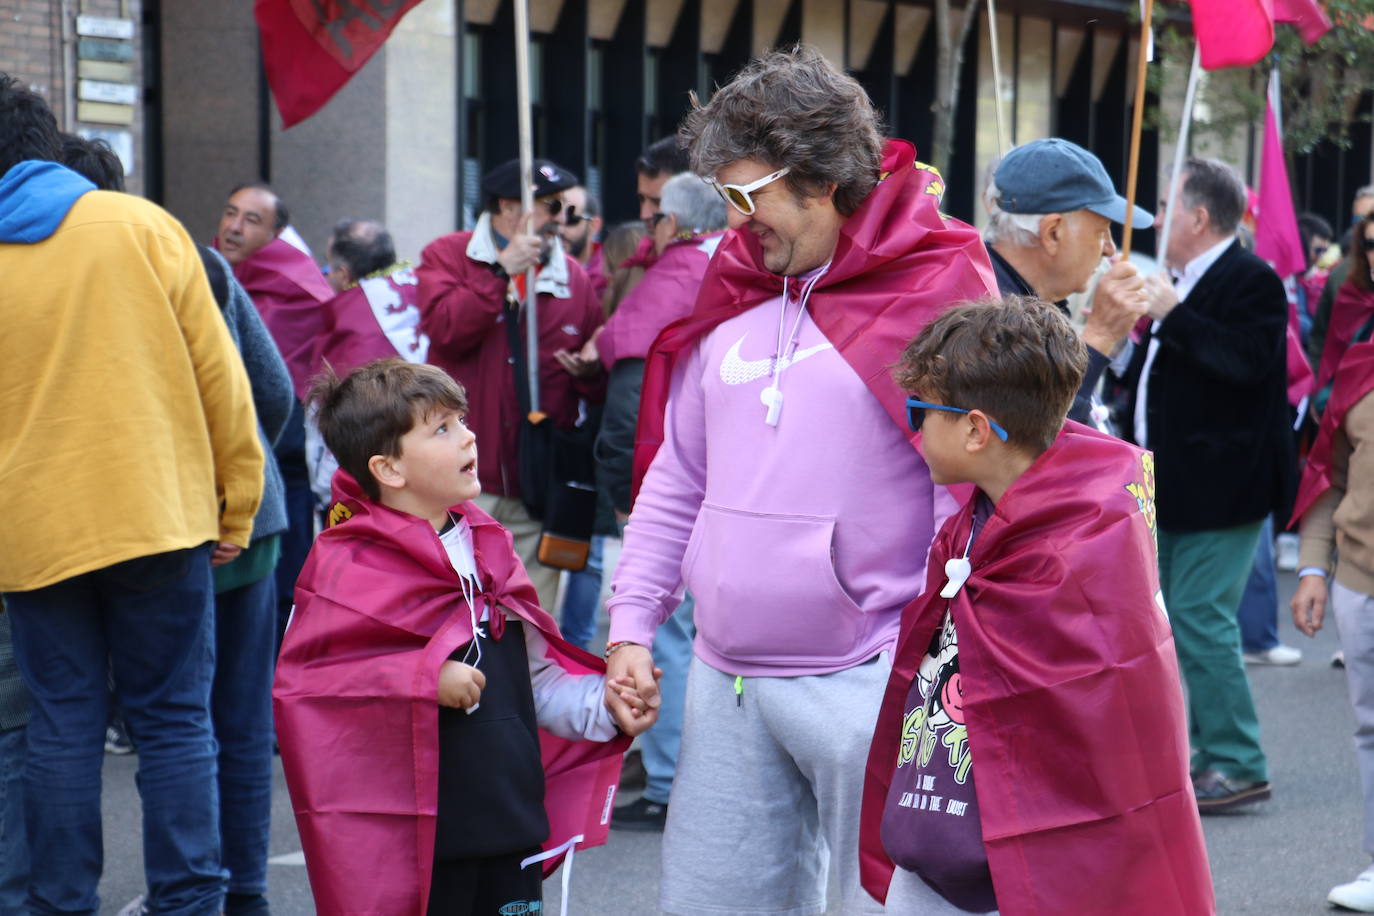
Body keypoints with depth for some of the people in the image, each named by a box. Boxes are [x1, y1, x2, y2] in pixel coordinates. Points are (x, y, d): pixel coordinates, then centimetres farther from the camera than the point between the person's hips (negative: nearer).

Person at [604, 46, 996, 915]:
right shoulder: (732, 295, 13)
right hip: (727, 681, 6)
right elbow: (676, 483, 20)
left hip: (869, 680, -6)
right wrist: (632, 625, 13)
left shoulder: (933, 285, -6)